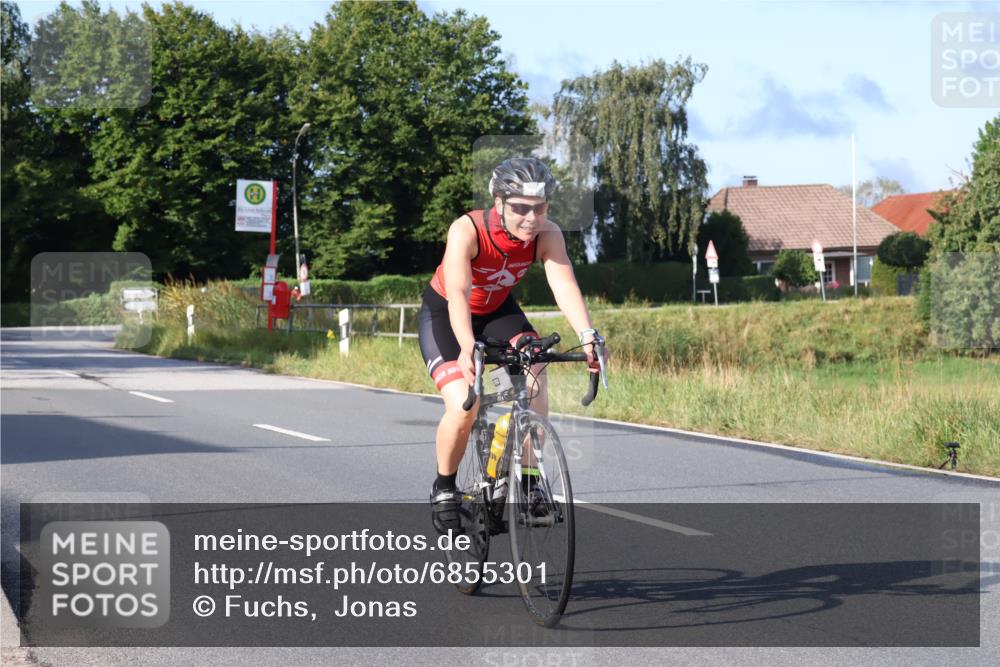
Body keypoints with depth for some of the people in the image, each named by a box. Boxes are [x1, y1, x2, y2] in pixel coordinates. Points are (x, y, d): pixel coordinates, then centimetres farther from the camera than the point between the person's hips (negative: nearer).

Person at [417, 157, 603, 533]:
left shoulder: (547, 235, -23)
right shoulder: (466, 231, -34)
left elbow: (564, 284, -36)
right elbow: (458, 294, -45)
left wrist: (588, 337, -53)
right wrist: (468, 348, -62)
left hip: (498, 311, 4)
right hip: (444, 315, -4)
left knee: (534, 378, -23)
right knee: (463, 407, -22)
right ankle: (444, 487, 4)